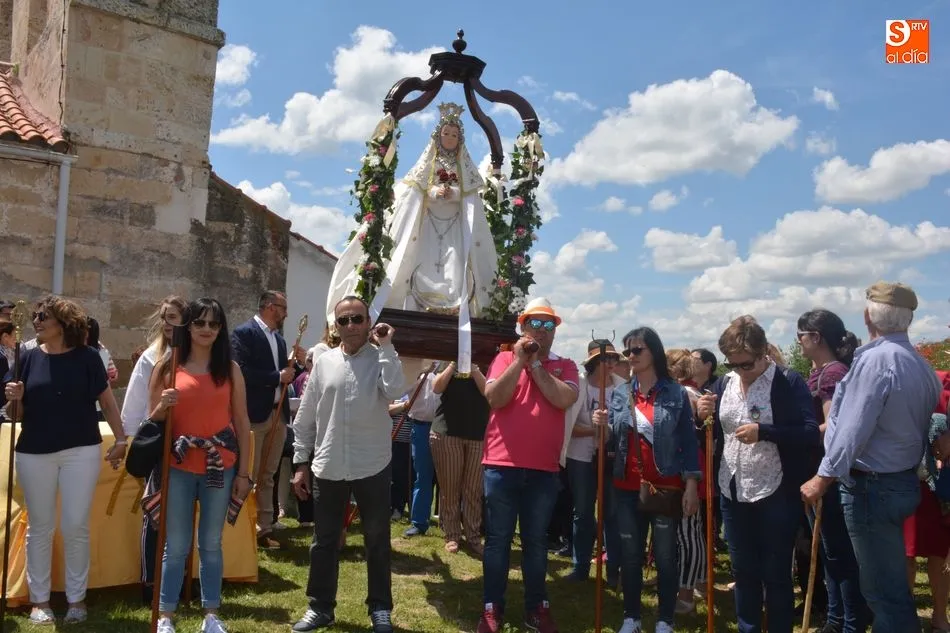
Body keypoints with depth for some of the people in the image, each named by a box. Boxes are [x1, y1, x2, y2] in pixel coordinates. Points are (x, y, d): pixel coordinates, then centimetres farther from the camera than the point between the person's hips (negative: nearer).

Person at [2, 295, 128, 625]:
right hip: (34, 453, 3)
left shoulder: (87, 357, -4)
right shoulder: (29, 358, 4)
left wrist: (121, 439, -3)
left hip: (81, 451, -2)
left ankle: (77, 598, 17)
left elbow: (107, 401, 1)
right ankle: (39, 600, 22)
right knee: (39, 527, 10)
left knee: (76, 526, 3)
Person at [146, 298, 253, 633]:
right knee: (176, 546, 5)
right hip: (178, 467, -1)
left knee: (211, 544, 11)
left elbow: (242, 423, 4)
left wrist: (243, 472, 2)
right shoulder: (166, 367, 1)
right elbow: (152, 421, 6)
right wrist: (163, 405, -17)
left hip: (221, 466, 1)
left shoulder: (230, 369, 2)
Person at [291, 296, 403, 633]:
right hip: (328, 469, 2)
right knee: (324, 541, 13)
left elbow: (394, 390, -25)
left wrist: (386, 346, -19)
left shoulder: (382, 358, -2)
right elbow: (305, 417, 7)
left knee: (377, 541, 11)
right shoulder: (324, 362, 4)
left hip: (372, 467, -2)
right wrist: (301, 463, 6)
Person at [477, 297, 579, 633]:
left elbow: (564, 399, -13)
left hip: (544, 468, 1)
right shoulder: (505, 358, 3)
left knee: (536, 540, 13)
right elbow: (494, 398, -11)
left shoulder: (564, 366, 6)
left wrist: (536, 364, -10)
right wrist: (519, 360, -14)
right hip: (502, 464, -1)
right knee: (498, 539, 7)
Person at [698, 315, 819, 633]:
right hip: (733, 492, 5)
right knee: (743, 571, 16)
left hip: (776, 493, -5)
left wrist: (762, 431, -27)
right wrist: (703, 417, -10)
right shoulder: (723, 384, 5)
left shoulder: (789, 382, -10)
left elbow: (811, 433, -17)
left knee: (776, 573, 8)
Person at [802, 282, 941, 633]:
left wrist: (824, 477, -14)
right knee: (893, 583, 21)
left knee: (883, 590, 2)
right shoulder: (922, 365, 7)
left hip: (871, 487, -9)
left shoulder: (876, 359, -20)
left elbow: (854, 428, -21)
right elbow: (916, 427, 10)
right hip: (904, 481, 9)